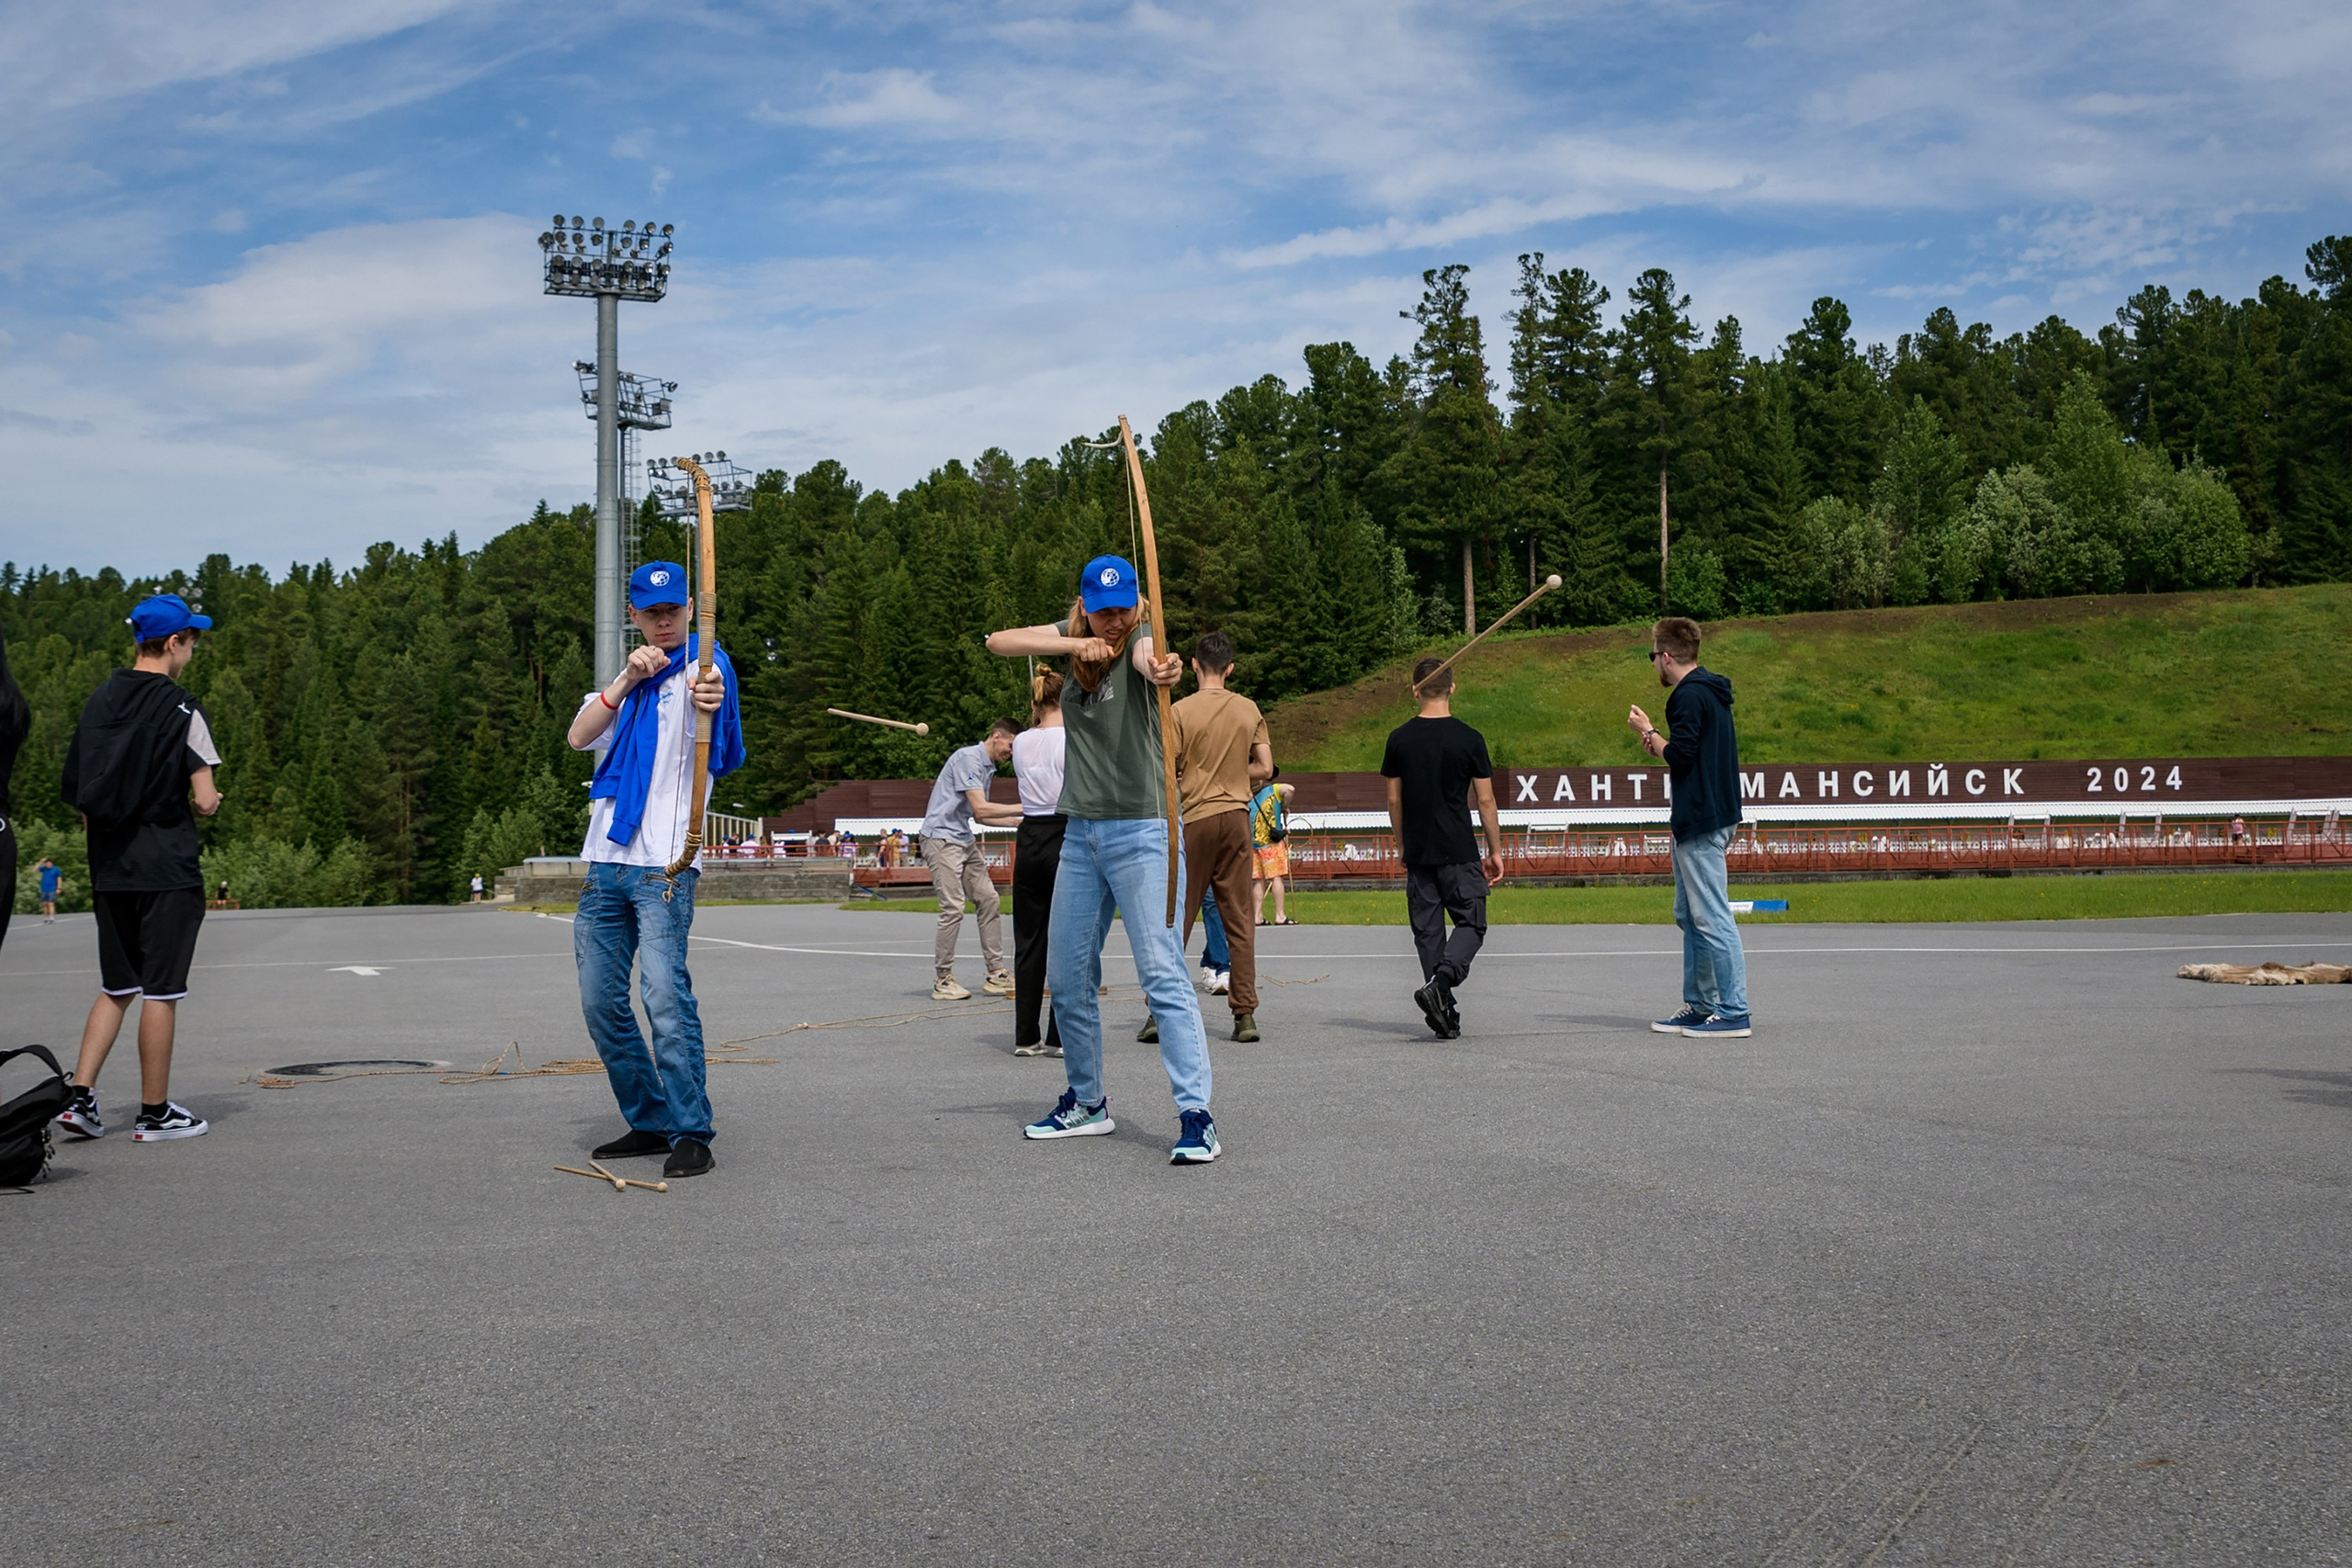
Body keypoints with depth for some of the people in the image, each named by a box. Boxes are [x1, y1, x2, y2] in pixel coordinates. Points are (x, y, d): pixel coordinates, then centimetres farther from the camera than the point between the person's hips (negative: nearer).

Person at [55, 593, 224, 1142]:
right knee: (160, 990, 1)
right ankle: (154, 1113, 8)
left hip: (110, 871, 6)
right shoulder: (181, 708, -10)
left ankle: (79, 1096, 9)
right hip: (167, 870, -6)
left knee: (117, 988, 16)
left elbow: (75, 792, 10)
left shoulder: (99, 701, 8)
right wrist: (209, 799, 8)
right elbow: (204, 801, -13)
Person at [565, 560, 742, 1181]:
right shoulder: (625, 678, 21)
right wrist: (627, 679, -8)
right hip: (606, 859, 7)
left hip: (664, 862, -7)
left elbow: (724, 752, -24)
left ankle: (690, 1132, -10)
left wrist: (712, 702, -48)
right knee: (602, 1002, 8)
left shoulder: (703, 663, -1)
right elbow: (579, 737, 4)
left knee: (665, 993, -17)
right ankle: (649, 1122, 19)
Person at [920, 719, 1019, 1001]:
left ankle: (996, 973, 8)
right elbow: (981, 810, -21)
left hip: (965, 841, 10)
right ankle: (942, 981, -4)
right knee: (953, 908, -12)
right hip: (941, 838, -10)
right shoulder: (968, 758, -15)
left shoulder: (988, 767, 16)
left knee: (989, 901, 4)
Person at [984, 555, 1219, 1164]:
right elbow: (999, 641, -1)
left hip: (1140, 830, -7)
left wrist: (1163, 668, -57)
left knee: (1163, 973, -14)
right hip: (1081, 833, 7)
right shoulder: (1074, 634, 9)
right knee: (1067, 978, 13)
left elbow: (1145, 657, -33)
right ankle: (1087, 1103, 29)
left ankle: (1196, 1116, -14)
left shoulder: (1141, 633, -8)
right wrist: (1075, 645, -13)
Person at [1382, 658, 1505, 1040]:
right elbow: (1485, 800, -3)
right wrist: (1495, 851, 6)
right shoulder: (1469, 739, -5)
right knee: (1471, 924, 5)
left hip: (1417, 853, 3)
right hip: (1459, 852, -3)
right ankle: (1439, 984, -19)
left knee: (1428, 931, 9)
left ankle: (1445, 1014, 9)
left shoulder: (1399, 739, 1)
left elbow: (1394, 800, 6)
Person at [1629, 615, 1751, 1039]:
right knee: (1689, 916, 16)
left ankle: (1734, 1014, -8)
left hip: (1702, 822, -11)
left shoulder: (1690, 695, -14)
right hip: (1701, 819, 11)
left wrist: (1647, 732, -6)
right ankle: (1699, 1006, 21)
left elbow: (1680, 754, -20)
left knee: (1712, 919, -9)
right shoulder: (1711, 692, 17)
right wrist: (1658, 746, 15)